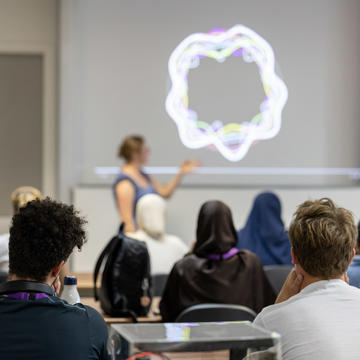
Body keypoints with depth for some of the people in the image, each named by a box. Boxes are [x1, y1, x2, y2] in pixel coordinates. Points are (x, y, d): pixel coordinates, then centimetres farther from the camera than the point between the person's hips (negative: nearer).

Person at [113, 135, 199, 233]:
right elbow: (127, 219, -19)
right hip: (137, 235, -9)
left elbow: (165, 192, 21)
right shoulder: (125, 182, -16)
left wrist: (181, 173, 14)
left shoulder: (143, 176, 12)